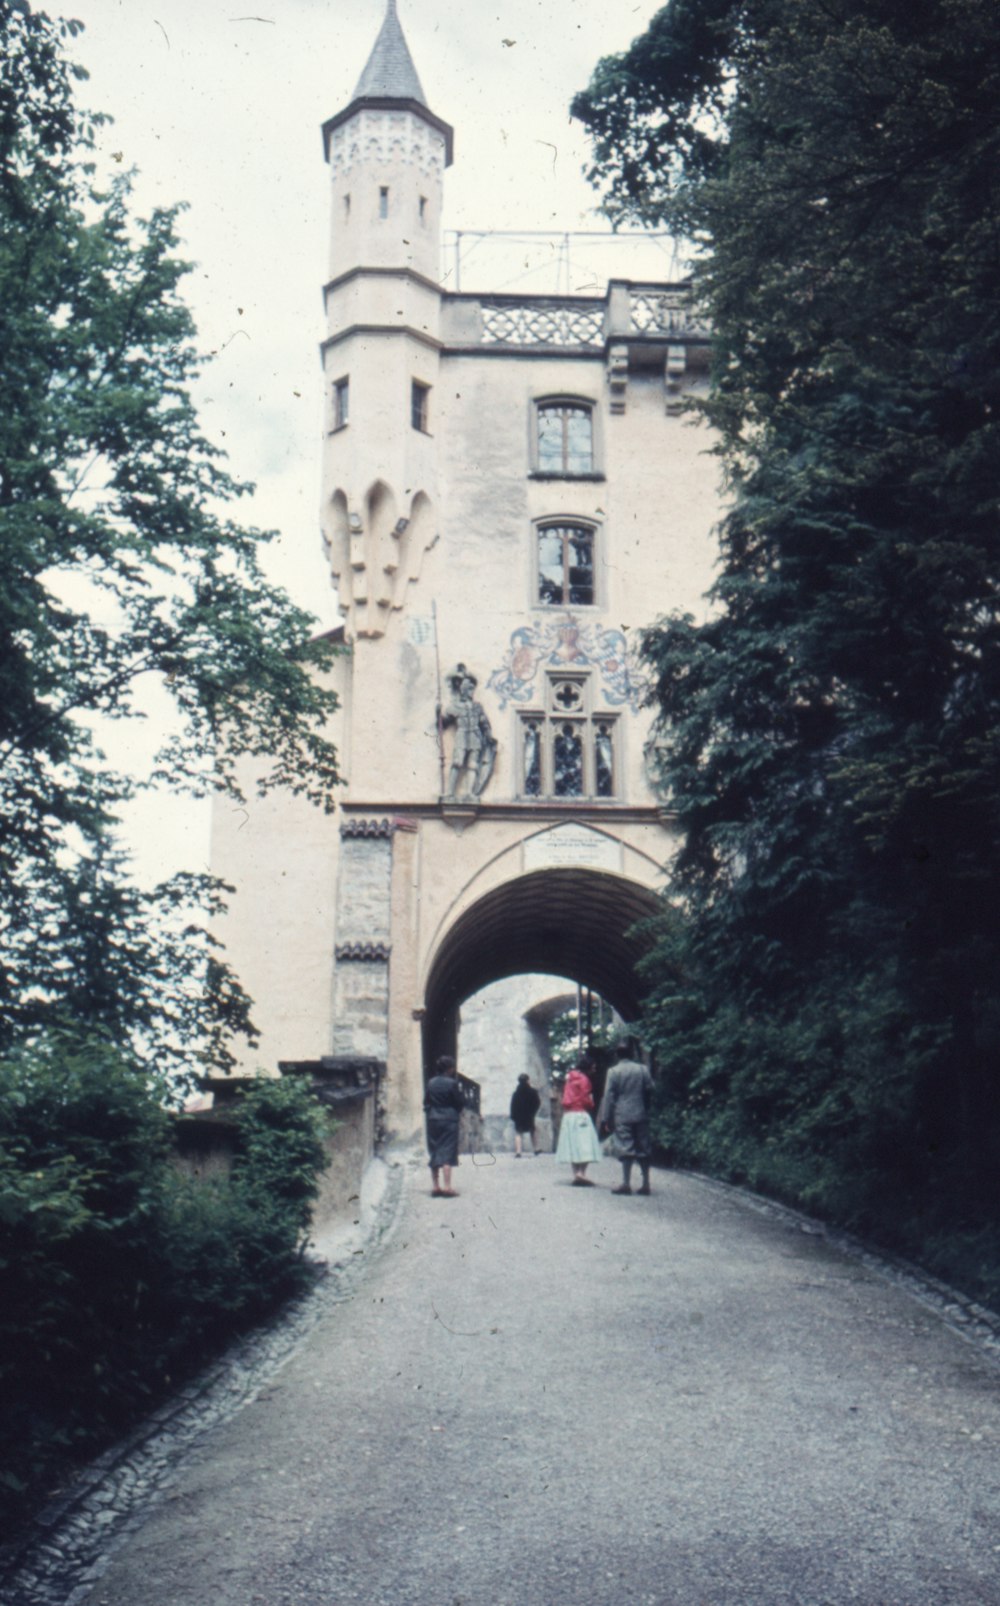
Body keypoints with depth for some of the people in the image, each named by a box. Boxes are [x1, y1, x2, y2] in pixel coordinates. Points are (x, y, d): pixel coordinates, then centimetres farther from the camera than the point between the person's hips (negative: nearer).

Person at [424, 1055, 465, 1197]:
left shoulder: (431, 1083, 4)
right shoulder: (451, 1083, -12)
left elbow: (426, 1102, 8)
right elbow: (460, 1103, -7)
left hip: (433, 1121, 5)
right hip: (449, 1121, -5)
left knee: (434, 1153, 11)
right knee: (447, 1153, -4)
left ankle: (435, 1187, 13)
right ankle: (447, 1187, -7)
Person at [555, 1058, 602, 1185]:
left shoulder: (570, 1078, 14)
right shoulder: (584, 1079, -8)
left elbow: (565, 1098, 15)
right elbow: (585, 1099, -11)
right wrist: (591, 1104, 7)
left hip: (568, 1114, 8)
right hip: (580, 1114, -8)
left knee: (573, 1145, 8)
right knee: (585, 1145, -9)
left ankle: (576, 1174, 6)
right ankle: (582, 1173, -20)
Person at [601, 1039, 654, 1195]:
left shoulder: (614, 1071, -4)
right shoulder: (642, 1069, 4)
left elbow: (609, 1096, -5)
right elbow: (650, 1090, 5)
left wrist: (605, 1118, -2)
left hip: (622, 1116, -3)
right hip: (641, 1115, 3)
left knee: (626, 1148, -3)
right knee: (643, 1149, 8)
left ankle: (626, 1183, -7)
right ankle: (646, 1184, 10)